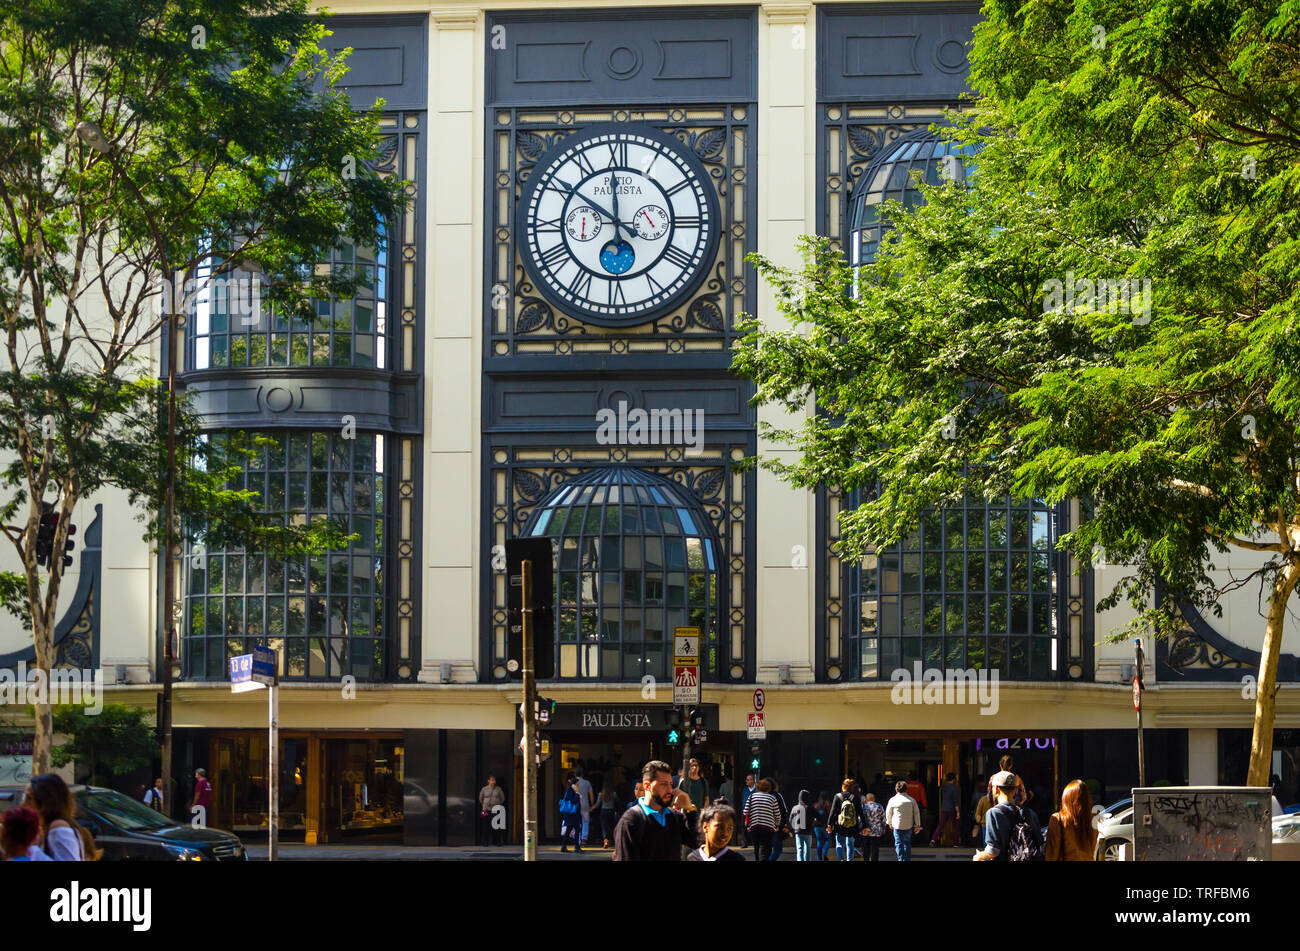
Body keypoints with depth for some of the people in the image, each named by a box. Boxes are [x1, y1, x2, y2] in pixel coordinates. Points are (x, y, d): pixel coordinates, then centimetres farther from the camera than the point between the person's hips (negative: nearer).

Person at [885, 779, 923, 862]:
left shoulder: (893, 800, -6)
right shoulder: (911, 800, -3)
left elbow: (888, 813, 5)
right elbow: (917, 813, 1)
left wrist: (889, 823, 21)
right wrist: (917, 825, 9)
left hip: (897, 825, -2)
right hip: (909, 826, 2)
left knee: (899, 843, 5)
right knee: (907, 843, 16)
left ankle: (901, 859, 0)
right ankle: (907, 859, 16)